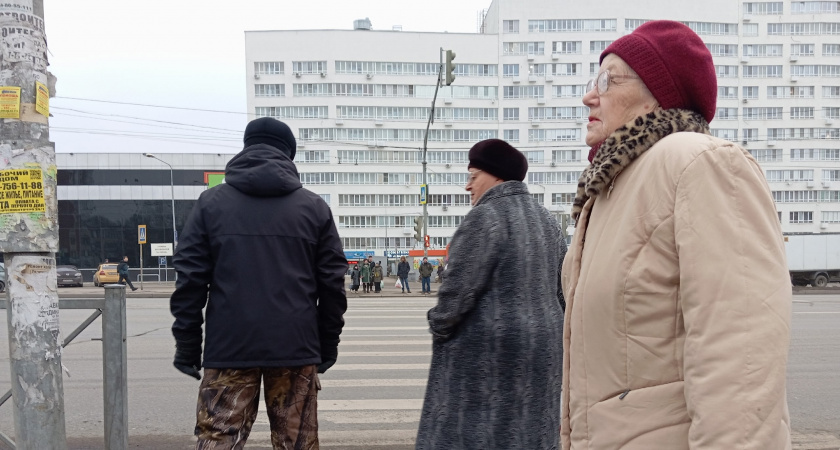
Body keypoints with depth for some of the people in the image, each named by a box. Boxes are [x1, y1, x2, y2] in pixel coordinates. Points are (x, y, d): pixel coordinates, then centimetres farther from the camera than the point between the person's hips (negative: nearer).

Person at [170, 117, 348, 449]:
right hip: (296, 348, 1)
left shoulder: (210, 202, 5)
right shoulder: (314, 207, 6)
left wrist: (187, 345, 5)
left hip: (229, 349, 0)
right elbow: (332, 283, 5)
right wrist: (328, 344, 13)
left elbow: (191, 279, 1)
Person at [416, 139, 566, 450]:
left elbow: (459, 288, -16)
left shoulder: (486, 216, -13)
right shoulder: (546, 219, 13)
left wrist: (439, 327, -1)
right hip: (544, 346, 8)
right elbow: (562, 288, 17)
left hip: (487, 351, -8)